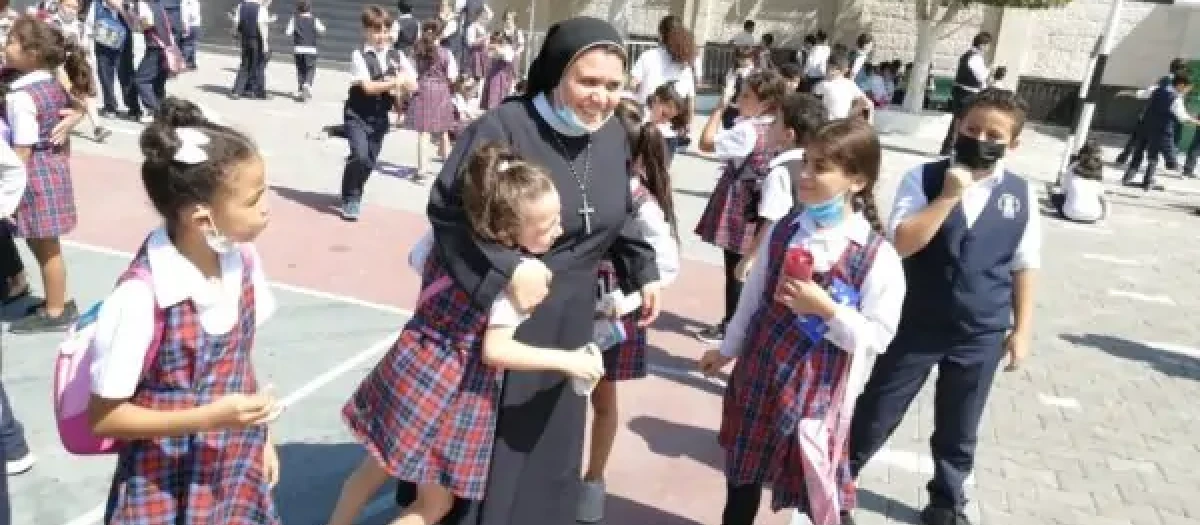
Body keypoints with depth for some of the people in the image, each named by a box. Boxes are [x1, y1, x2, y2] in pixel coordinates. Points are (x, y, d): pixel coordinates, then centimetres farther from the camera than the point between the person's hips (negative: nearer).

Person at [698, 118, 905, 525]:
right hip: (758, 372, 5)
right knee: (743, 474, 21)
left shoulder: (878, 256, -17)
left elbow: (878, 337, -15)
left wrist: (827, 309, -27)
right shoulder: (784, 229, -3)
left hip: (817, 389, -4)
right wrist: (727, 349, 16)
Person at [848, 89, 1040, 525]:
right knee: (874, 416, 11)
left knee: (958, 431, 19)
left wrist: (1021, 329, 4)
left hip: (982, 336, 2)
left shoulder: (1021, 194, -2)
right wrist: (949, 195, -23)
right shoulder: (924, 178, -9)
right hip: (914, 326, -2)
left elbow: (1023, 267, 4)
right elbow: (901, 242, -20)